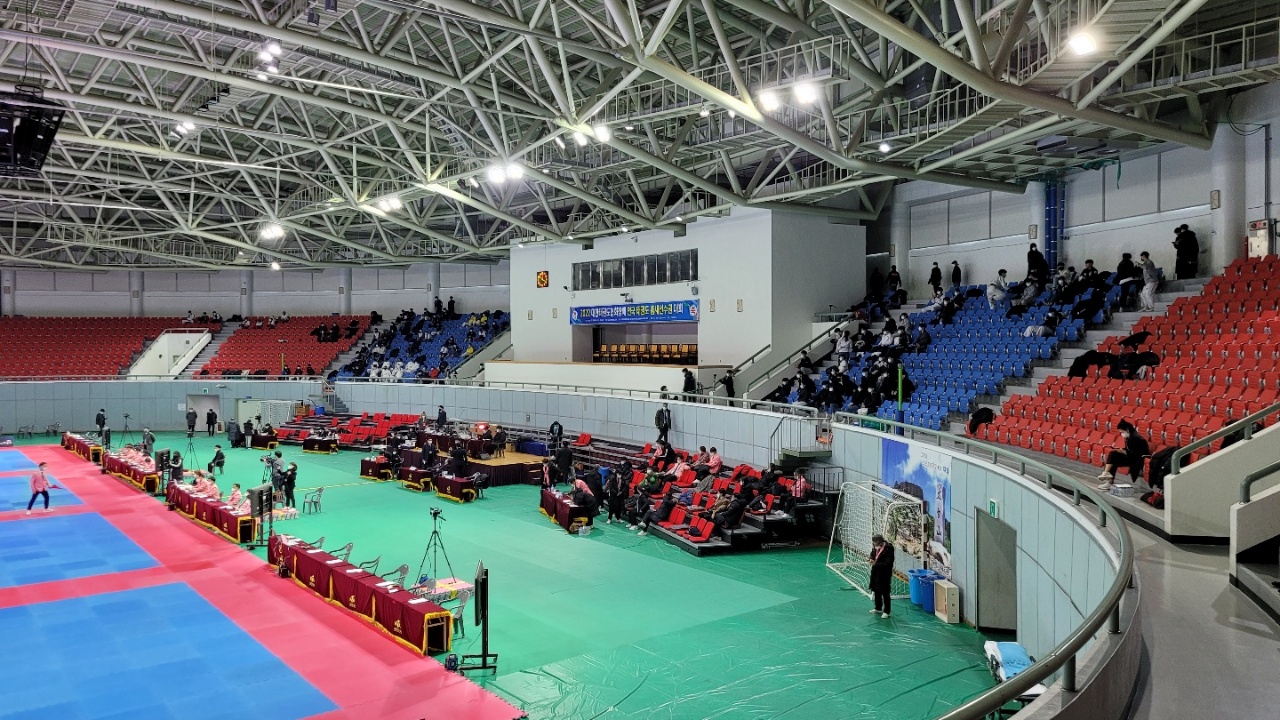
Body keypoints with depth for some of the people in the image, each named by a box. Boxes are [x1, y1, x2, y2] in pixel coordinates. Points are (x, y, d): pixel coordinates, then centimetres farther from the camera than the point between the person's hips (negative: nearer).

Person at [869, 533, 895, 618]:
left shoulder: (888, 550, -24)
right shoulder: (875, 548, -2)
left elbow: (887, 564, -24)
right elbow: (872, 554, 18)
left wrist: (876, 564, -28)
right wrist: (872, 559, -4)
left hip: (885, 575, -7)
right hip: (876, 573, 7)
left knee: (885, 593, 4)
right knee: (876, 591, 19)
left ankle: (886, 611, 16)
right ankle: (878, 608, 35)